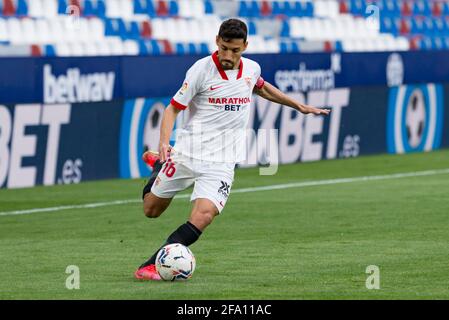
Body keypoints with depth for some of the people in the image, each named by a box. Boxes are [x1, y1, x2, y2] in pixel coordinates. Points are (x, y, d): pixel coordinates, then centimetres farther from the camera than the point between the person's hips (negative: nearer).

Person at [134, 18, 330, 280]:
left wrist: (300, 106, 31)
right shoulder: (202, 69, -12)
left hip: (221, 163, 2)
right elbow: (173, 108, -8)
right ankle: (159, 165, 45)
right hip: (188, 153, -2)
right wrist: (164, 143, -24)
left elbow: (262, 88, 28)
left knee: (204, 215, -22)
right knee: (151, 210, 13)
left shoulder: (251, 69, 2)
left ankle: (151, 267, -20)